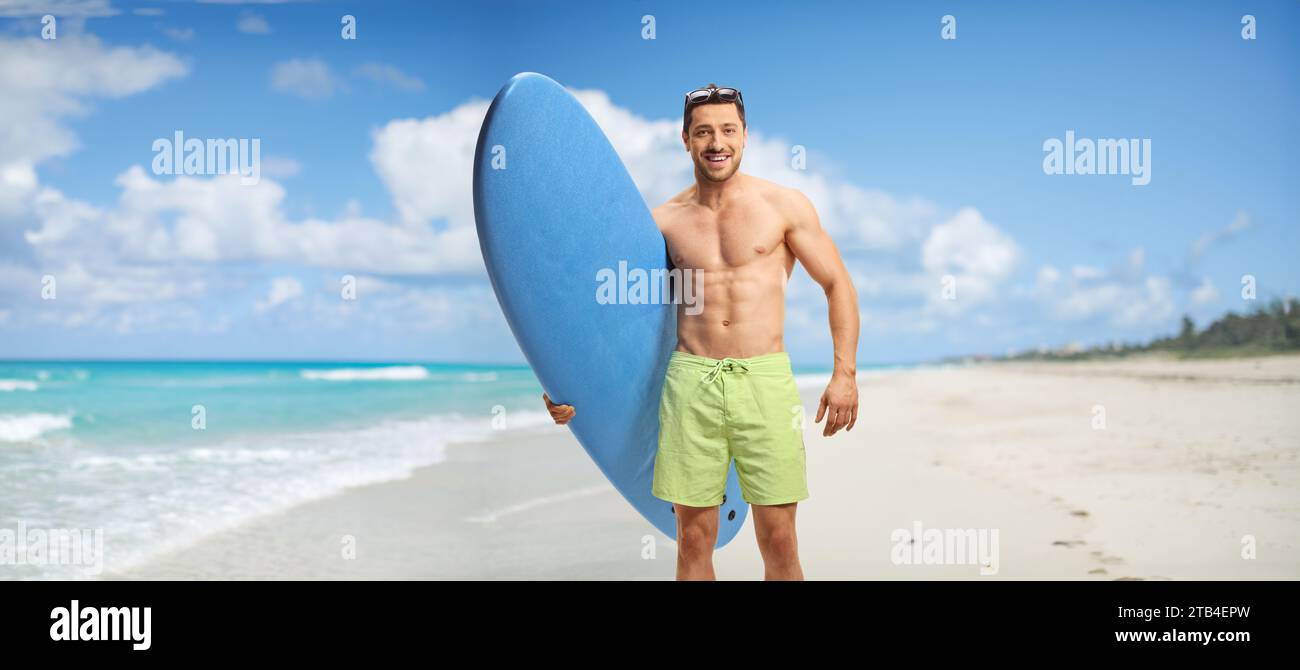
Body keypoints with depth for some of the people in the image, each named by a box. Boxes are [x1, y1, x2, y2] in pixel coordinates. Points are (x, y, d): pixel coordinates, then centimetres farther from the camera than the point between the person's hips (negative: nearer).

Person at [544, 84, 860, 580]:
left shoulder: (784, 205, 3)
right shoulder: (664, 221, 8)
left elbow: (837, 285, 7)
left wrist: (845, 373, -2)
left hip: (765, 378, -1)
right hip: (690, 383, 2)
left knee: (779, 540, 0)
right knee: (693, 541, 6)